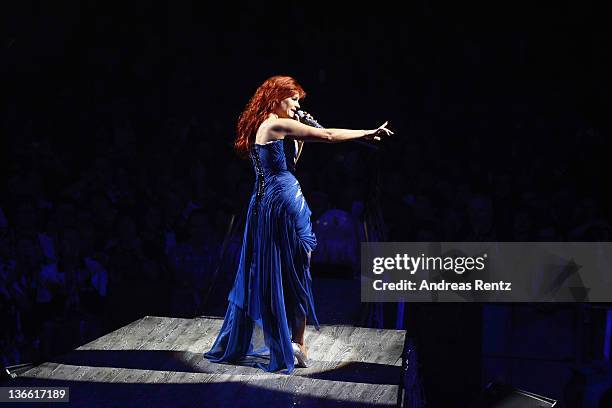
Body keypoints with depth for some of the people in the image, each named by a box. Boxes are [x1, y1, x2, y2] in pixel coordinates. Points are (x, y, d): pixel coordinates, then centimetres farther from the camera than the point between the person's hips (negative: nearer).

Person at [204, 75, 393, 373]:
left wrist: (299, 137, 12)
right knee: (294, 274, -1)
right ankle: (297, 346, 4)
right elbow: (329, 135, -13)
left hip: (264, 203, 9)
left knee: (261, 276, 14)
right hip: (284, 202, -9)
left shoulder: (261, 127, 16)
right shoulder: (278, 125, -12)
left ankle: (239, 344, 18)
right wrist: (368, 133, -5)